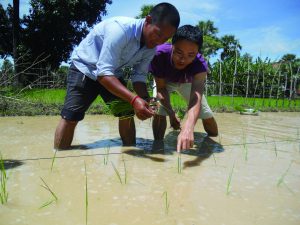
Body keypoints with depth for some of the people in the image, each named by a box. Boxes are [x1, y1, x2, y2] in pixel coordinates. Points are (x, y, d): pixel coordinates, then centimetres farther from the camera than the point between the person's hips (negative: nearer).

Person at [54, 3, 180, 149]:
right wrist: (134, 99, -50)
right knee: (70, 117, -12)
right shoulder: (120, 29, -36)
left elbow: (139, 76, -9)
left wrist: (145, 100, -29)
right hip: (85, 68, -6)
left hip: (113, 73, 6)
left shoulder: (151, 47, -13)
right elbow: (103, 73, -40)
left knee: (127, 114, 0)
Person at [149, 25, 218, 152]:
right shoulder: (159, 54, -41)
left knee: (207, 114, 2)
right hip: (163, 81, 0)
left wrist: (188, 128, -73)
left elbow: (196, 97, -56)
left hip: (187, 83, 1)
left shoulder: (200, 64, -42)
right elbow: (161, 88, -29)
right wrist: (171, 113, -42)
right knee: (159, 111, -25)